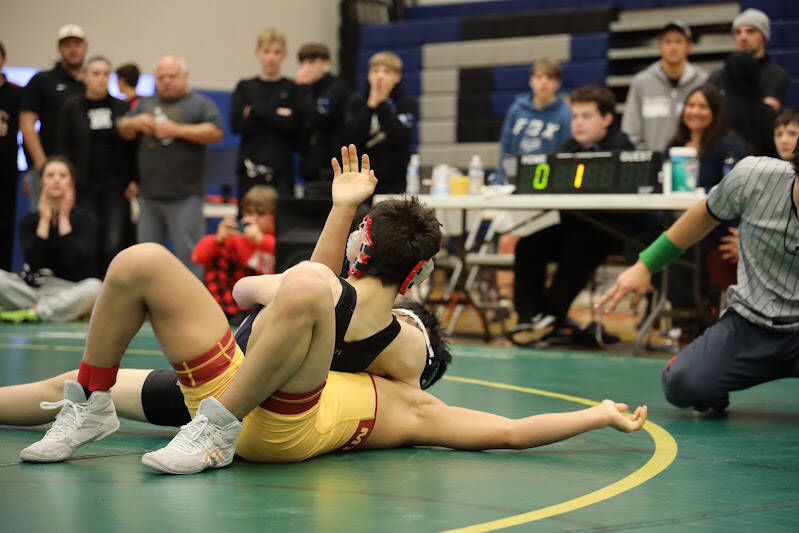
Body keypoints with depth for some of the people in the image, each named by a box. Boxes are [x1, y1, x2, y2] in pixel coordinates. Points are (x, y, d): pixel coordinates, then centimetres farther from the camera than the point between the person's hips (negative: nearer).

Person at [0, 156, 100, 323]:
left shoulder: (84, 219, 2)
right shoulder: (29, 221, 7)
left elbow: (74, 261, -15)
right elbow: (33, 261, -9)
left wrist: (63, 218, -10)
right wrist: (45, 219, -9)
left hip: (72, 293, -1)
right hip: (36, 290, 1)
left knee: (93, 286, -36)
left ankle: (33, 313, -30)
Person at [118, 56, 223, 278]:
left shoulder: (201, 104, 2)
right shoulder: (146, 104, 18)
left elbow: (215, 132, -12)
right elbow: (124, 130, 21)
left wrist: (177, 130, -16)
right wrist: (136, 123, -2)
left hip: (184, 197, -6)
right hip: (149, 195, 6)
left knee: (188, 255, -7)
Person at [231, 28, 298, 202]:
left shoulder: (292, 89, 6)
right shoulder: (245, 88, 11)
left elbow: (293, 125, -8)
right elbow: (236, 124, -2)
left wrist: (256, 111, -6)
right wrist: (277, 116, -6)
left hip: (281, 170, -1)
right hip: (251, 168, 1)